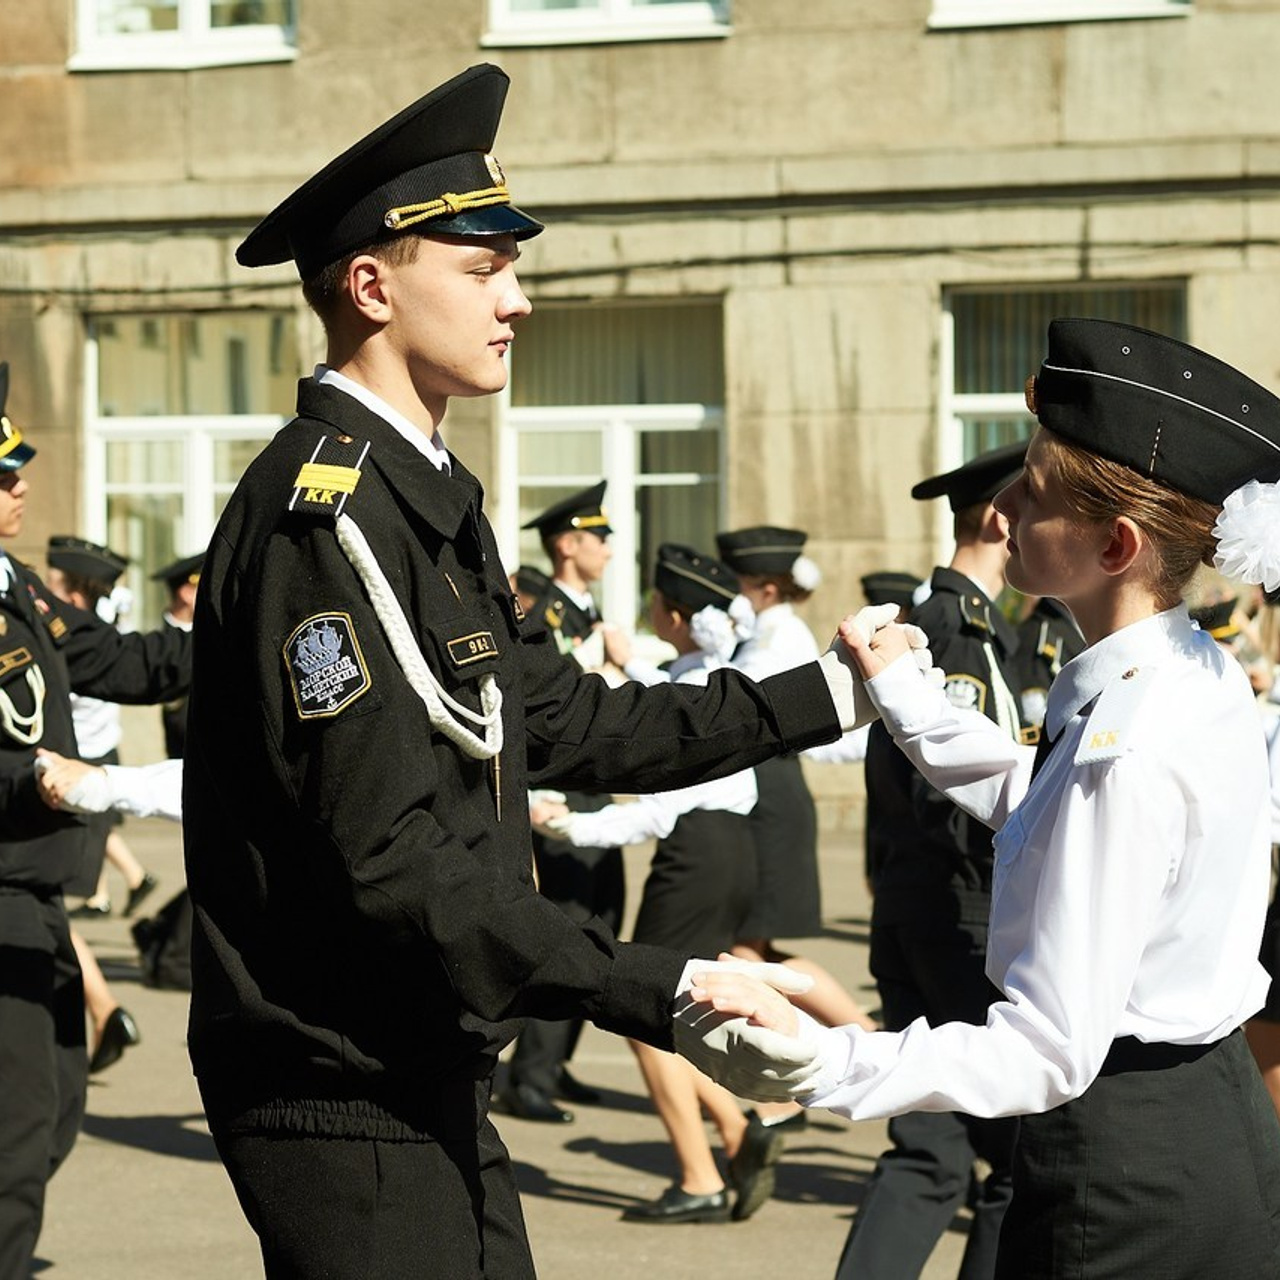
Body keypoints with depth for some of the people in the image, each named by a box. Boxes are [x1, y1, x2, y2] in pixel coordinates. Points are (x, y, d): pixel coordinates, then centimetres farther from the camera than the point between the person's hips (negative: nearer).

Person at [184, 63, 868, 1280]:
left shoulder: (425, 496, 13)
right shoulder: (319, 518, -20)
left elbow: (566, 723, 15)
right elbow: (393, 860, -26)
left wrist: (820, 696, 13)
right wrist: (662, 992, -27)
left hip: (427, 1080, 10)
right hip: (346, 1098, -10)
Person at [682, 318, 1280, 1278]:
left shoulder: (1126, 754, -27)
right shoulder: (1202, 675, 2)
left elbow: (1048, 1054, -27)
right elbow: (1029, 799, 23)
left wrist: (819, 1062, -33)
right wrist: (901, 695, 25)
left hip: (1122, 1166, -9)